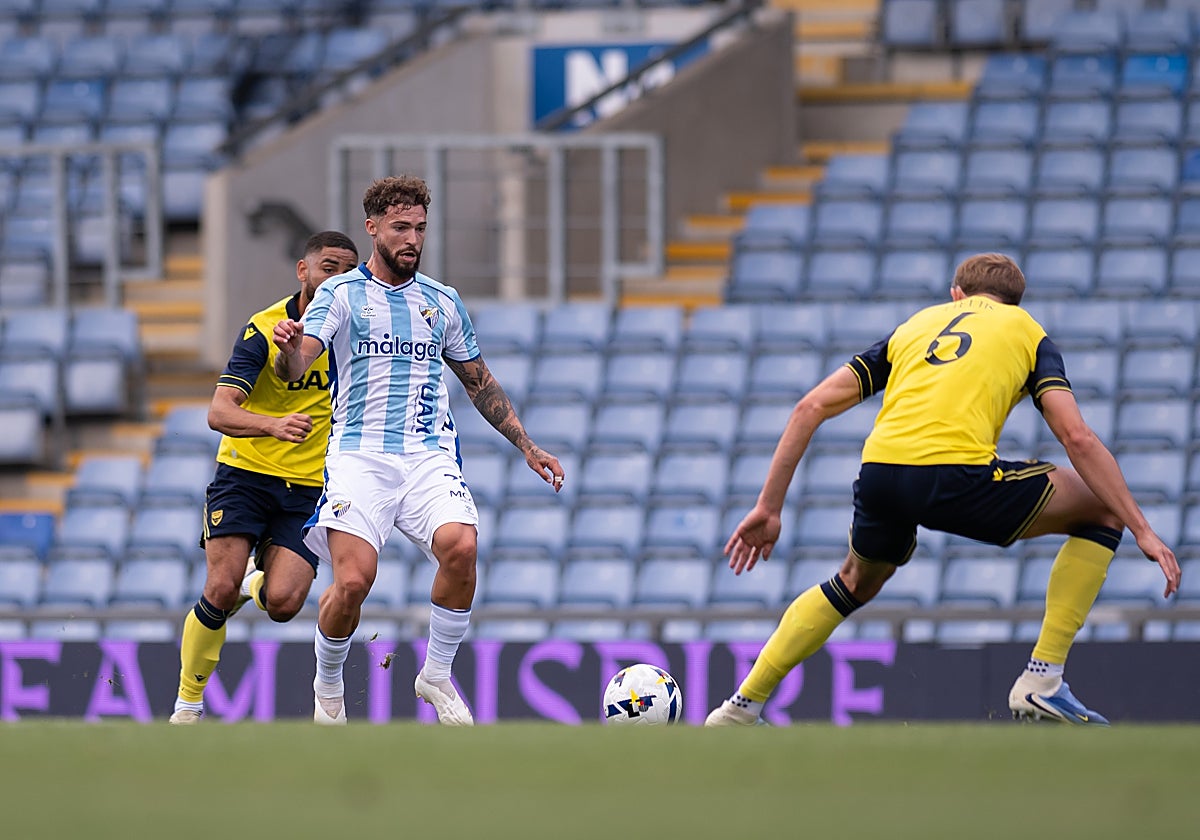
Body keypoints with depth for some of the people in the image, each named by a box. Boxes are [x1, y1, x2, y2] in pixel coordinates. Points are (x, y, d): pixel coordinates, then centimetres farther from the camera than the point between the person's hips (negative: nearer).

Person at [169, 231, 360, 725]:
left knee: (282, 603, -15)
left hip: (310, 486, 3)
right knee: (222, 589, -18)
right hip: (246, 474, -3)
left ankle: (258, 581, 24)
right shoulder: (264, 330, -12)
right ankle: (187, 704, 1)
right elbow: (219, 412, -21)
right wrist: (275, 425, -40)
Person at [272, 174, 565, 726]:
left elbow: (479, 382, 26)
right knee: (353, 579, -20)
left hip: (430, 456, 3)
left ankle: (437, 675, -7)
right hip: (359, 457, -3)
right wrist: (289, 347, -36)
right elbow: (292, 370, -12)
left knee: (460, 546, -26)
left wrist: (527, 447, 20)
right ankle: (328, 688, 8)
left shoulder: (442, 302, 15)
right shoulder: (341, 295, 2)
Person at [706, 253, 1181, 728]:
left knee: (857, 582, 35)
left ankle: (743, 706, 33)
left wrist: (768, 508, 25)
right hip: (957, 473, -4)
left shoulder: (915, 326, 30)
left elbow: (811, 407, 21)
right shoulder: (1025, 330, 22)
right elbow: (1077, 438, 7)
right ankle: (1042, 683, 8)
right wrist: (1142, 532, 8)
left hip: (879, 474, 4)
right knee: (1102, 510, 15)